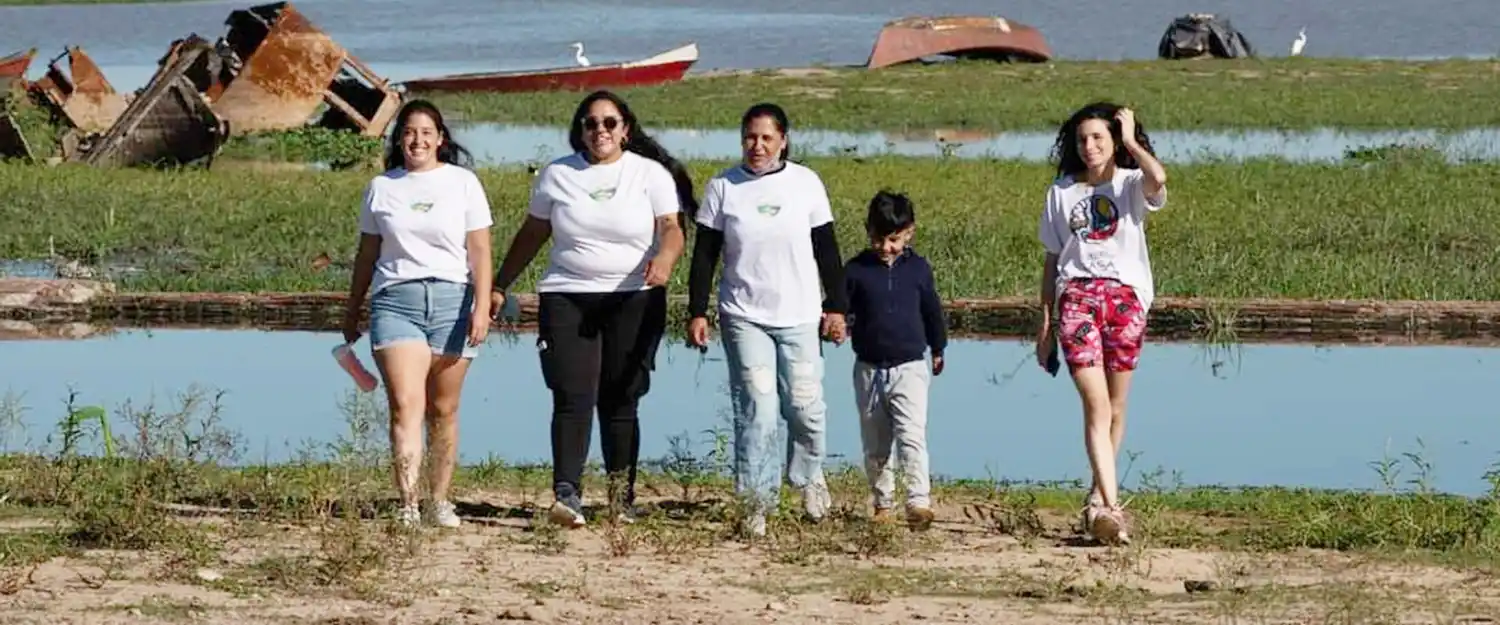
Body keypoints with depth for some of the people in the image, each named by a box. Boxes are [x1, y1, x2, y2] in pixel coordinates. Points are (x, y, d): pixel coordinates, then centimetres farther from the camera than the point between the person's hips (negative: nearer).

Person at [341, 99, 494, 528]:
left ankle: (440, 501, 14)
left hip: (451, 299, 0)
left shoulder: (463, 183, 8)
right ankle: (408, 505, -22)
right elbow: (367, 255, 18)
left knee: (443, 410, 3)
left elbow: (479, 252, 4)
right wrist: (352, 313, 19)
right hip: (395, 300, 0)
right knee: (405, 404, -14)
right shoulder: (381, 188, 13)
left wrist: (482, 307, -6)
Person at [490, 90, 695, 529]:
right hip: (567, 296, 1)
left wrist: (665, 257, -29)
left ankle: (623, 497, 10)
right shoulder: (556, 176, 10)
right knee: (573, 398, -13)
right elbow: (531, 235, 19)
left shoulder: (651, 174, 4)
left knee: (620, 402, 2)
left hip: (634, 300, -1)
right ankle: (566, 493, -22)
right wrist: (500, 286, 18)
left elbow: (672, 228, -7)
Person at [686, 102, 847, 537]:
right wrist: (697, 312, 0)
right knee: (756, 412, -8)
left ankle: (809, 476, 29)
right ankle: (757, 500, -2)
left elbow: (826, 250, 8)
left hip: (800, 318, 1)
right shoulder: (722, 188, 1)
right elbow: (704, 256, 4)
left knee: (805, 407, 2)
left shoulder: (806, 184, 3)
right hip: (744, 317, -1)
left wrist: (835, 307, 6)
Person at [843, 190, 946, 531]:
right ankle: (882, 503, 24)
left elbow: (932, 310, 15)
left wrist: (938, 349, 24)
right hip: (869, 370, 2)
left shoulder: (918, 269, 1)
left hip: (910, 366, -2)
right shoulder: (856, 270, -2)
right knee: (874, 444, 10)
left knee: (912, 437, -15)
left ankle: (919, 502, -21)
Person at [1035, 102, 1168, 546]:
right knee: (1096, 404, -13)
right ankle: (1111, 507, -23)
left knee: (1115, 407, 6)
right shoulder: (1061, 192, 14)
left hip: (1125, 296, 0)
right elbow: (1052, 260, 17)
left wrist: (1131, 141, -4)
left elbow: (1158, 179, -21)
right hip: (1076, 296, 0)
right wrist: (1045, 324, 13)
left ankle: (1098, 498, 22)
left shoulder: (1130, 185, 6)